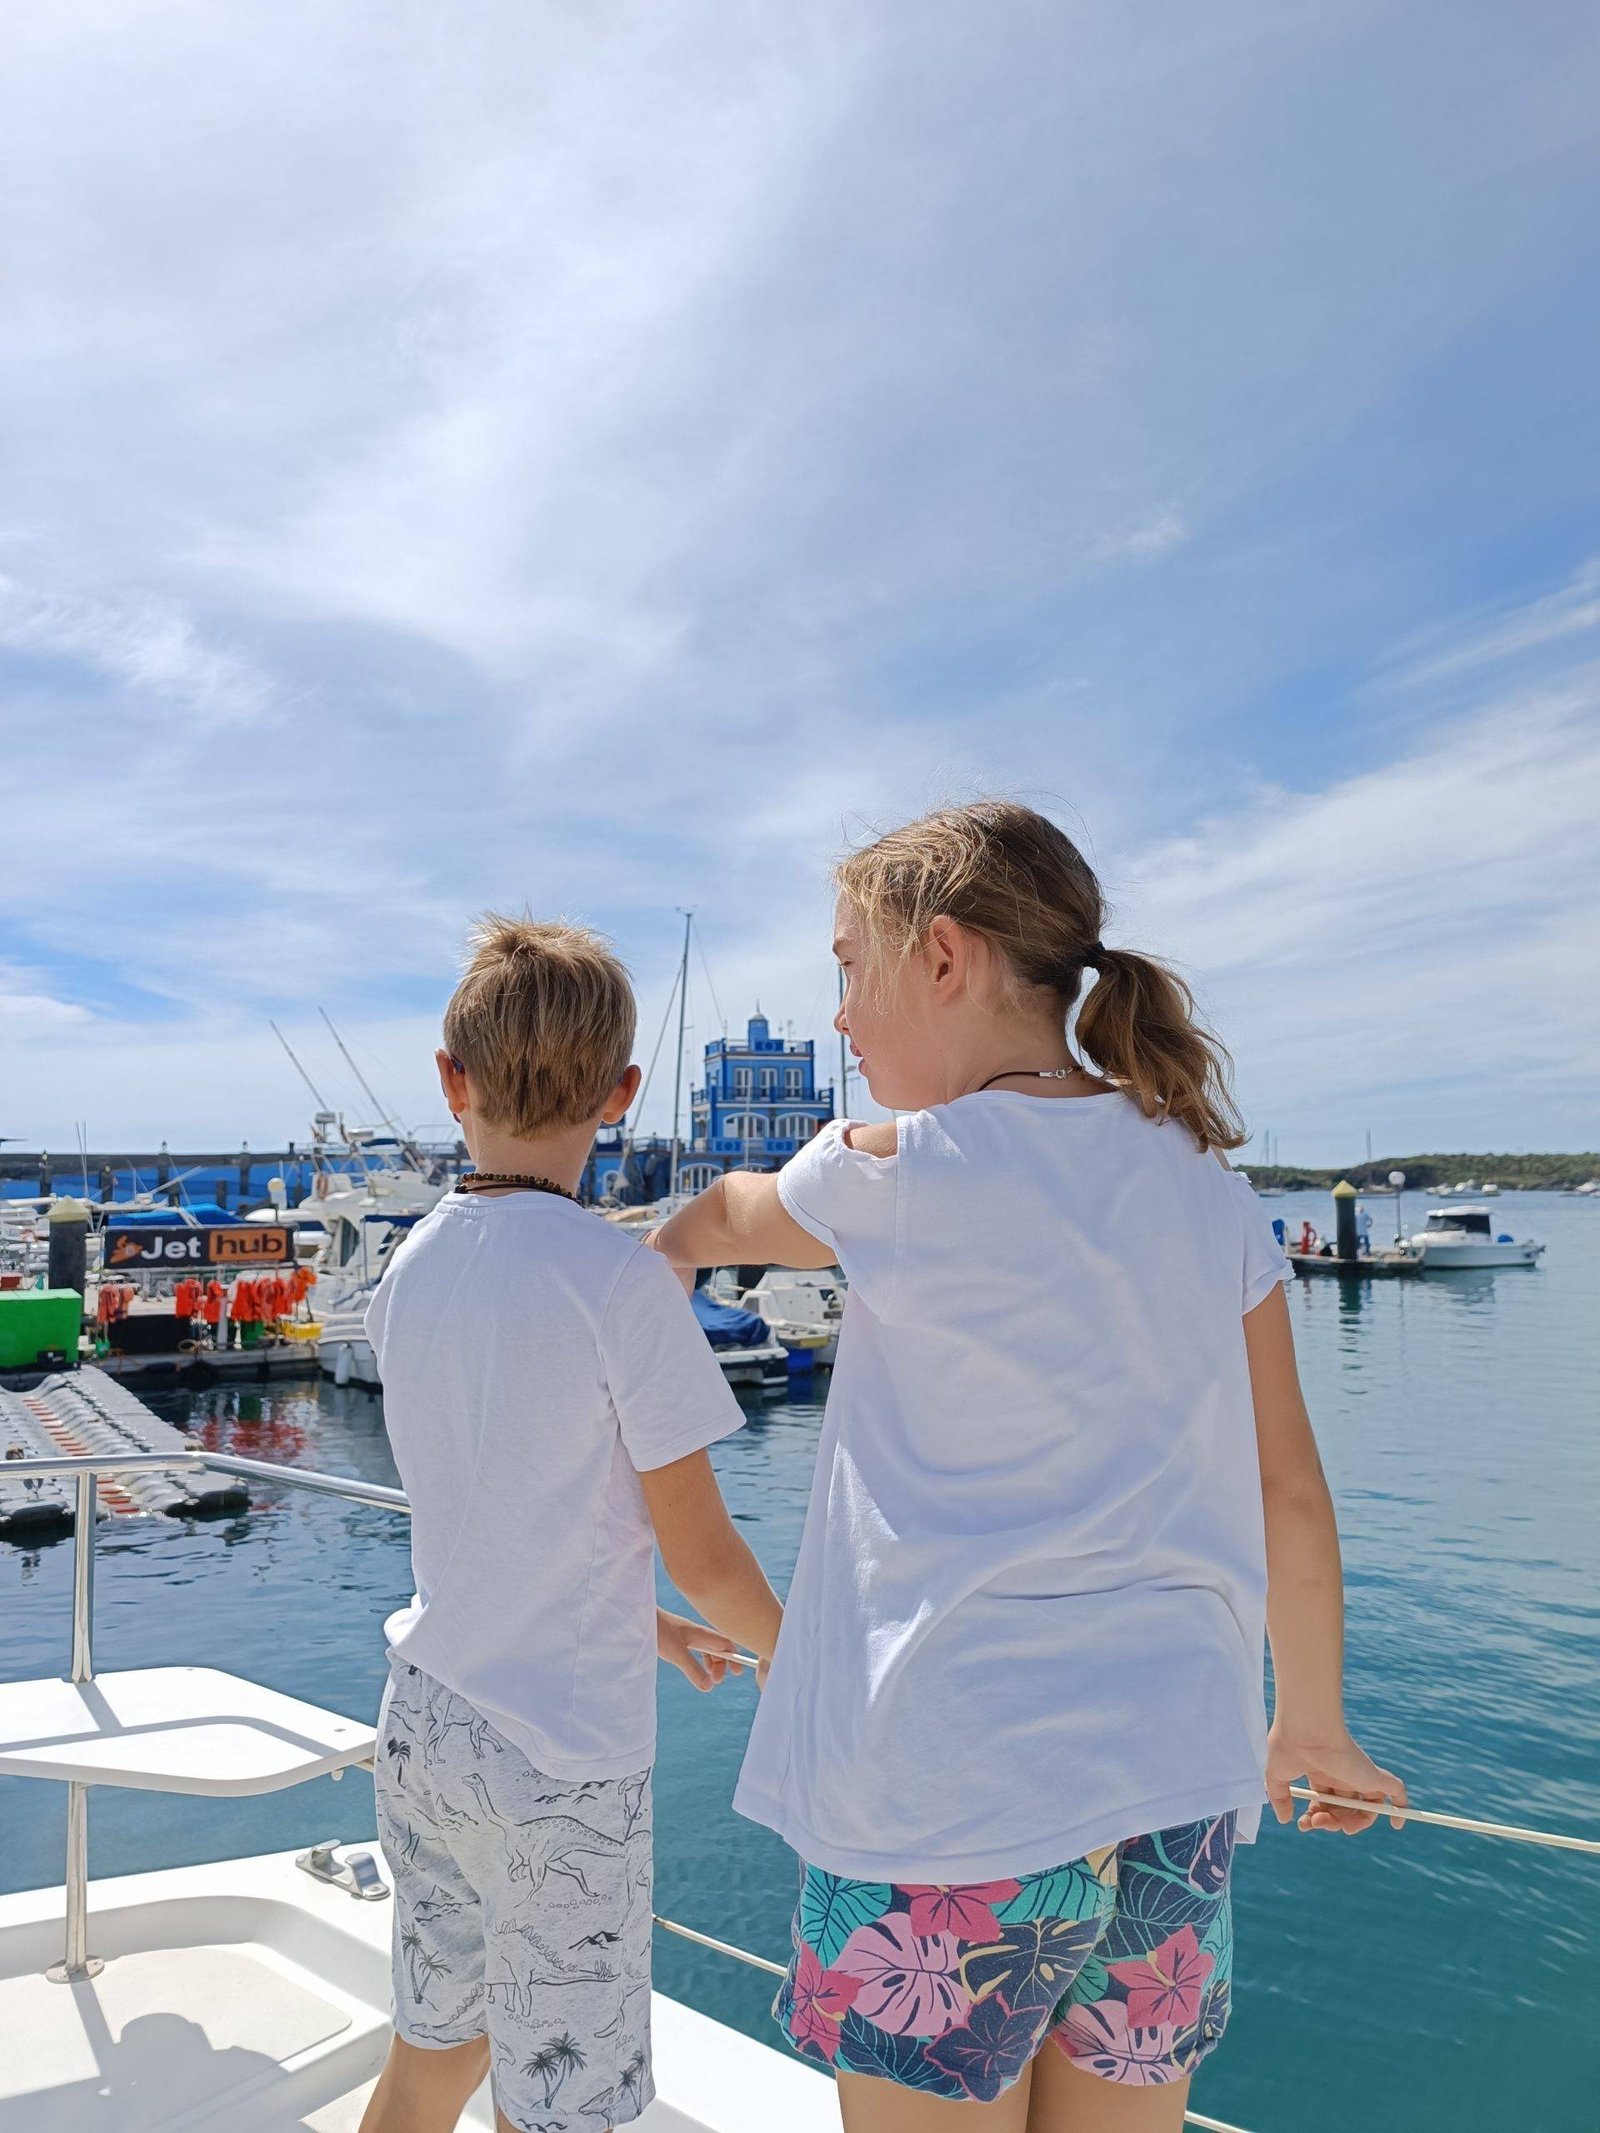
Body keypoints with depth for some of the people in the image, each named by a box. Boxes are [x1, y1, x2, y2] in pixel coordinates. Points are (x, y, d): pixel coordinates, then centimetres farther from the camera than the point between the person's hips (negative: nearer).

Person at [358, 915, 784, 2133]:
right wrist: (786, 1653, 7)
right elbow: (701, 1551, -14)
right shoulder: (620, 1280, -21)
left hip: (424, 1721, 7)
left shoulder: (407, 1274, -1)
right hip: (562, 1758, -6)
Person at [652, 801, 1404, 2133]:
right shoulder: (1208, 1189, 2)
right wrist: (1312, 1723, 21)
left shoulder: (899, 1171, -13)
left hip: (944, 1809, -5)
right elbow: (1289, 1496, 7)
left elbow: (727, 1219, 9)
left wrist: (651, 1250, 32)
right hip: (1173, 1797, 6)